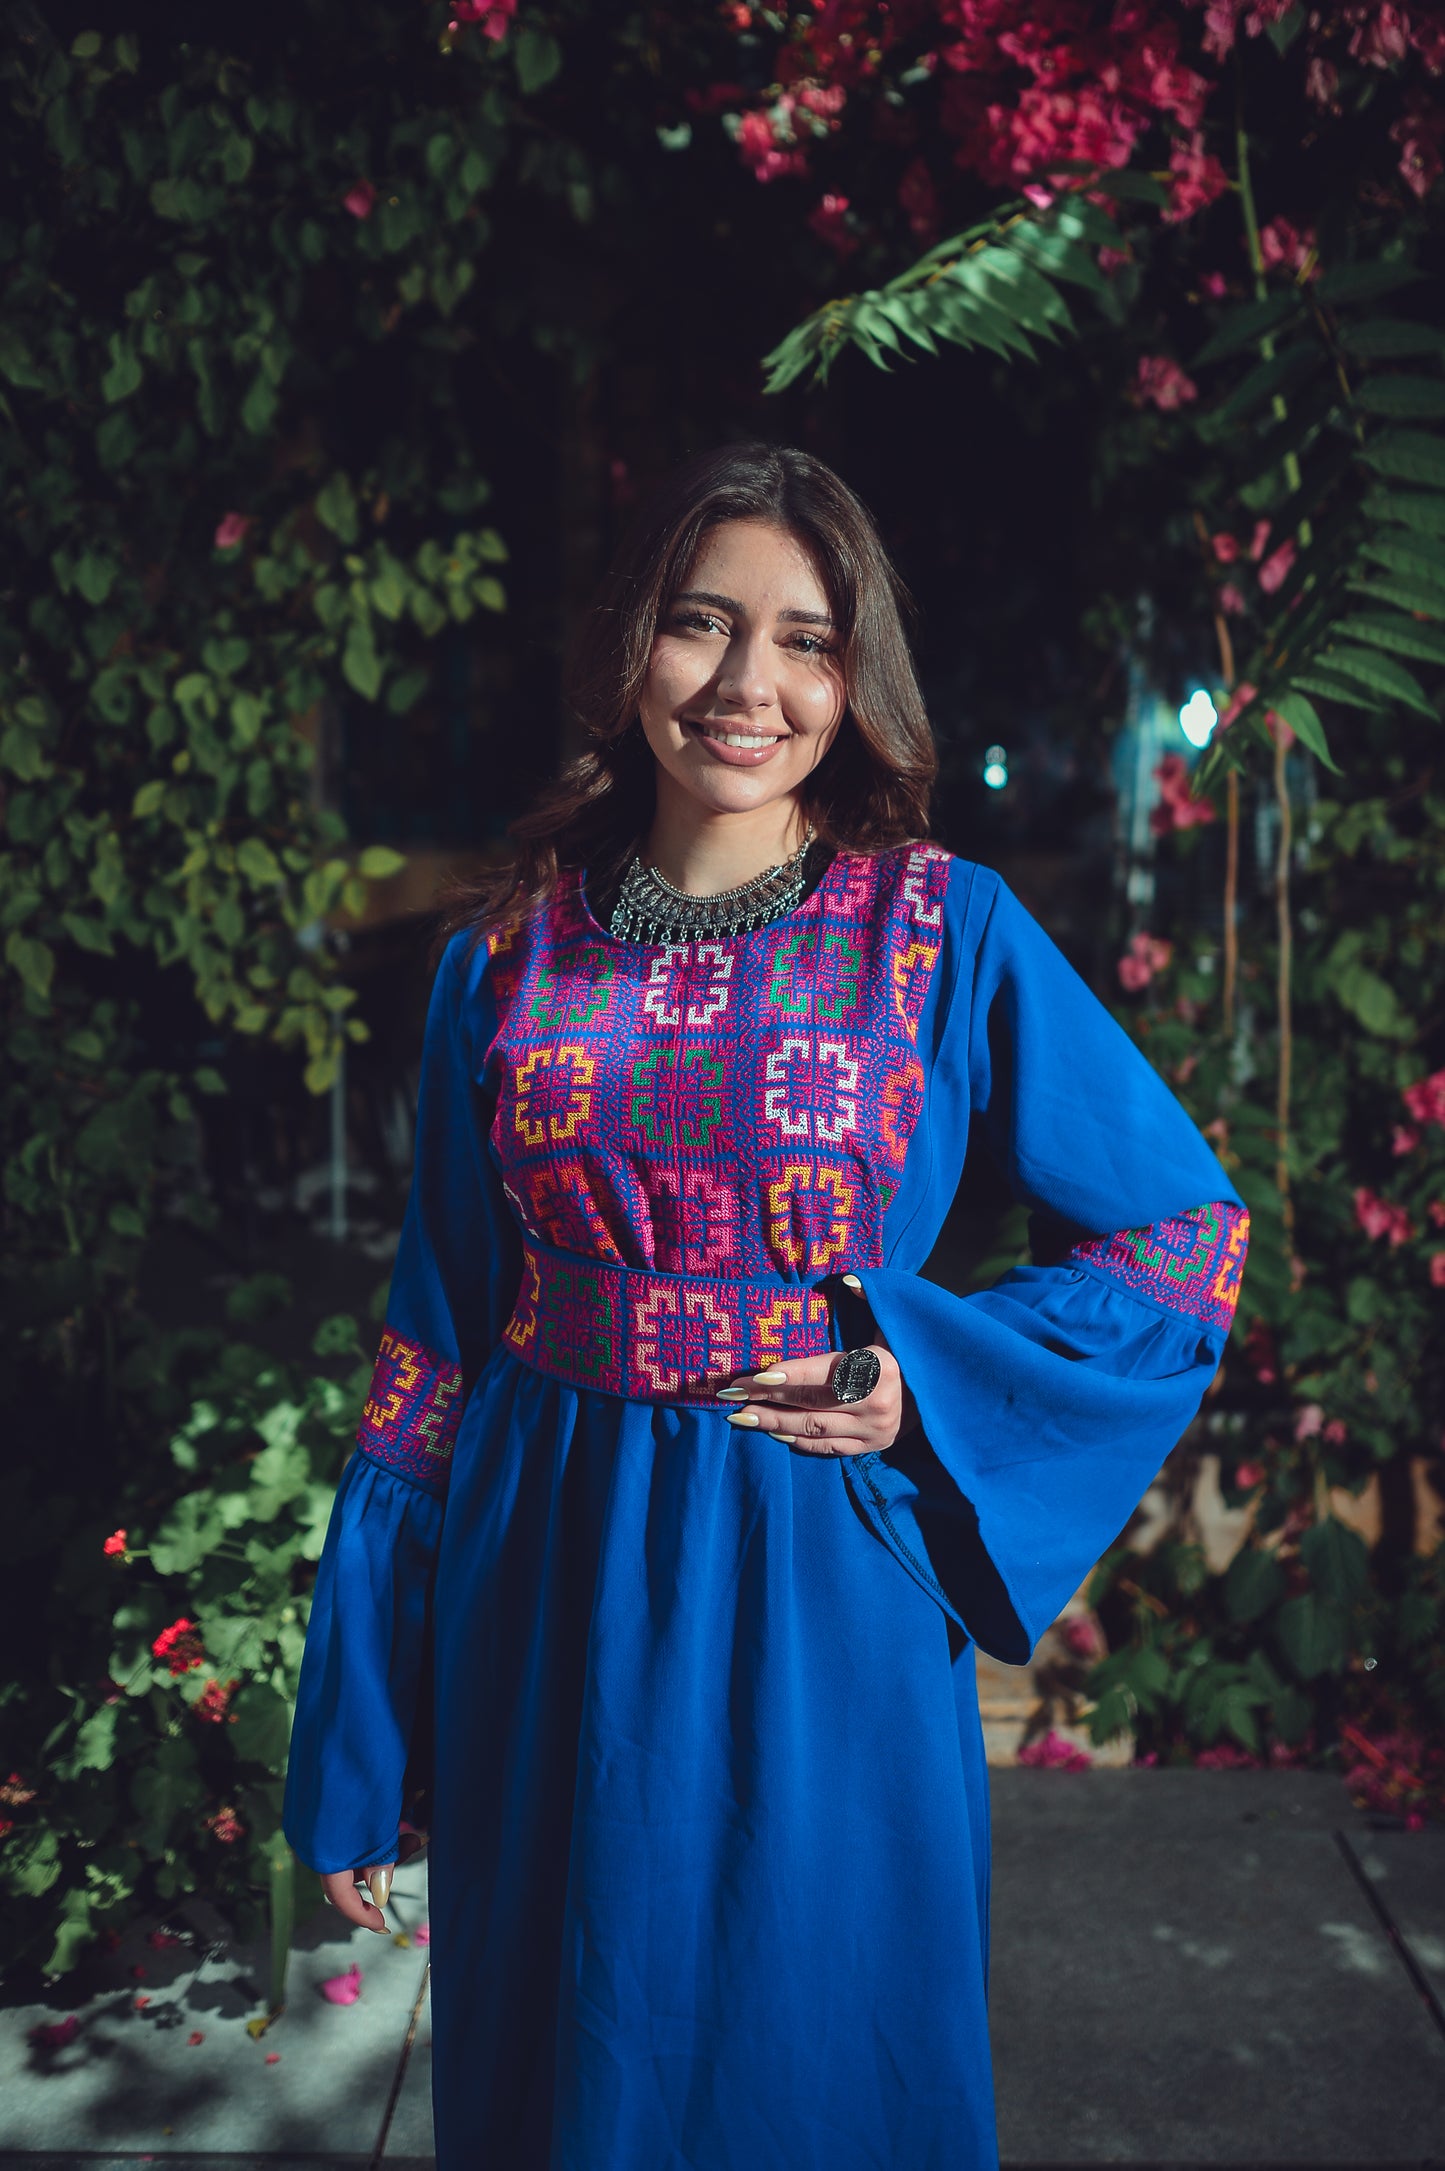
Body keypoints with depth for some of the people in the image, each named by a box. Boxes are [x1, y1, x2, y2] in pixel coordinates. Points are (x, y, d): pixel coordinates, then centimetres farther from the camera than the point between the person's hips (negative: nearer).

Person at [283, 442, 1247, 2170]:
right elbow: (438, 1338, 5)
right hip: (554, 1592, 2)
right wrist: (350, 1741, 5)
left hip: (826, 1592, -1)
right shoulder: (509, 952, 1)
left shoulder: (951, 935, -4)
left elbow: (1186, 1228, 3)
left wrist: (929, 1388, -11)